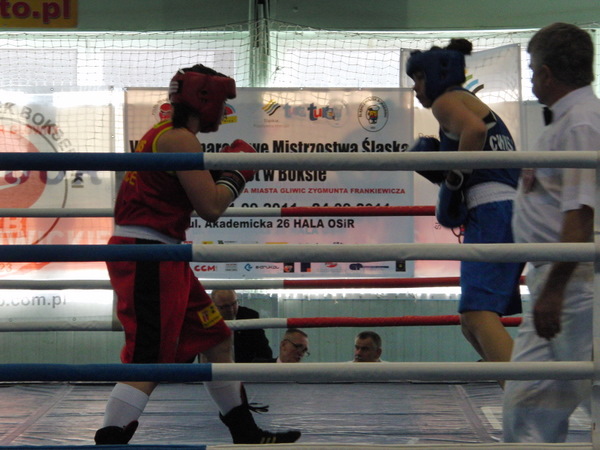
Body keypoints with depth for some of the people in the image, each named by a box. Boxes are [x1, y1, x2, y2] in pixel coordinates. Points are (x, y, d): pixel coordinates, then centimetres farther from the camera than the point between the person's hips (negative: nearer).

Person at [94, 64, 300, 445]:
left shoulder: (163, 135, 19)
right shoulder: (179, 138, -13)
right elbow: (211, 208, -17)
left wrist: (222, 170, 16)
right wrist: (238, 170, -1)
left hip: (161, 258, 11)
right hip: (146, 257, -11)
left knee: (217, 340, 17)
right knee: (149, 364, -14)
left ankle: (247, 435, 25)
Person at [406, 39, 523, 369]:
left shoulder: (447, 101, 3)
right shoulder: (477, 105, 30)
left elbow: (474, 129, -21)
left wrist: (454, 180, -12)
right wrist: (442, 173, 17)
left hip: (492, 212, -10)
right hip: (515, 212, 10)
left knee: (479, 314, -22)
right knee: (471, 324, 15)